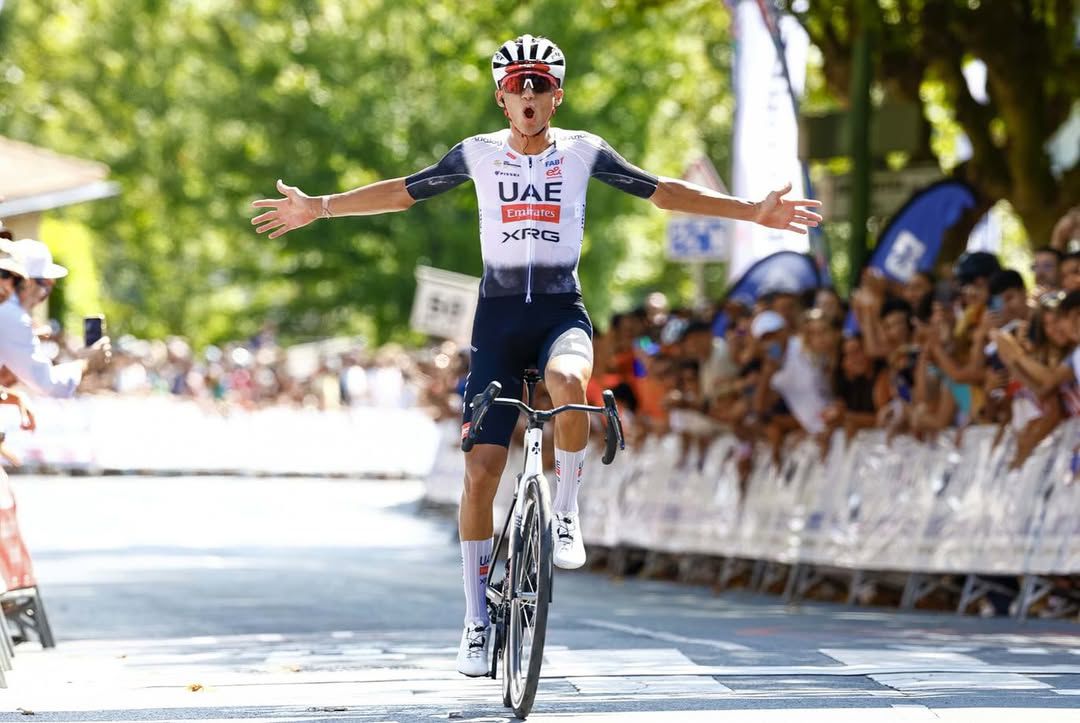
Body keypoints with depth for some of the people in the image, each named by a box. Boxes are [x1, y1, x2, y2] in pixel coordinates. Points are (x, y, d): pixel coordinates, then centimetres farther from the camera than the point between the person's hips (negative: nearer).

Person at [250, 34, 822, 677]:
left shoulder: (583, 151, 3)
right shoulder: (478, 154, 5)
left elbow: (661, 191, 7)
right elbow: (404, 191, 12)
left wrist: (752, 212, 2)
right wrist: (319, 207, 8)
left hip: (561, 313, -1)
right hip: (498, 316, 1)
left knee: (567, 383, -39)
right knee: (481, 472, -5)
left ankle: (566, 513, -16)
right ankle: (477, 620, 6)